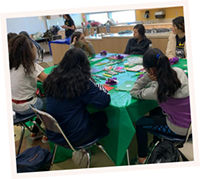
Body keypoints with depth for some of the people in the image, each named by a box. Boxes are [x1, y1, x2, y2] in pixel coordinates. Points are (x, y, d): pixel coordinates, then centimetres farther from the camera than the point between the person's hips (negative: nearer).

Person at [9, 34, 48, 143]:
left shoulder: (11, 65, 1)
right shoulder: (29, 65, -20)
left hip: (14, 105, 7)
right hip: (25, 107, -7)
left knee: (43, 101, 26)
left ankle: (35, 132, 33)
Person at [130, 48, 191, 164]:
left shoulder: (156, 90, -30)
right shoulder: (178, 71, -12)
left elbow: (133, 92, -12)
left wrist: (148, 76, -20)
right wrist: (150, 77, -4)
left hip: (180, 130, -7)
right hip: (190, 122, 7)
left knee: (140, 124, 11)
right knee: (154, 112, 29)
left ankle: (142, 158, 30)